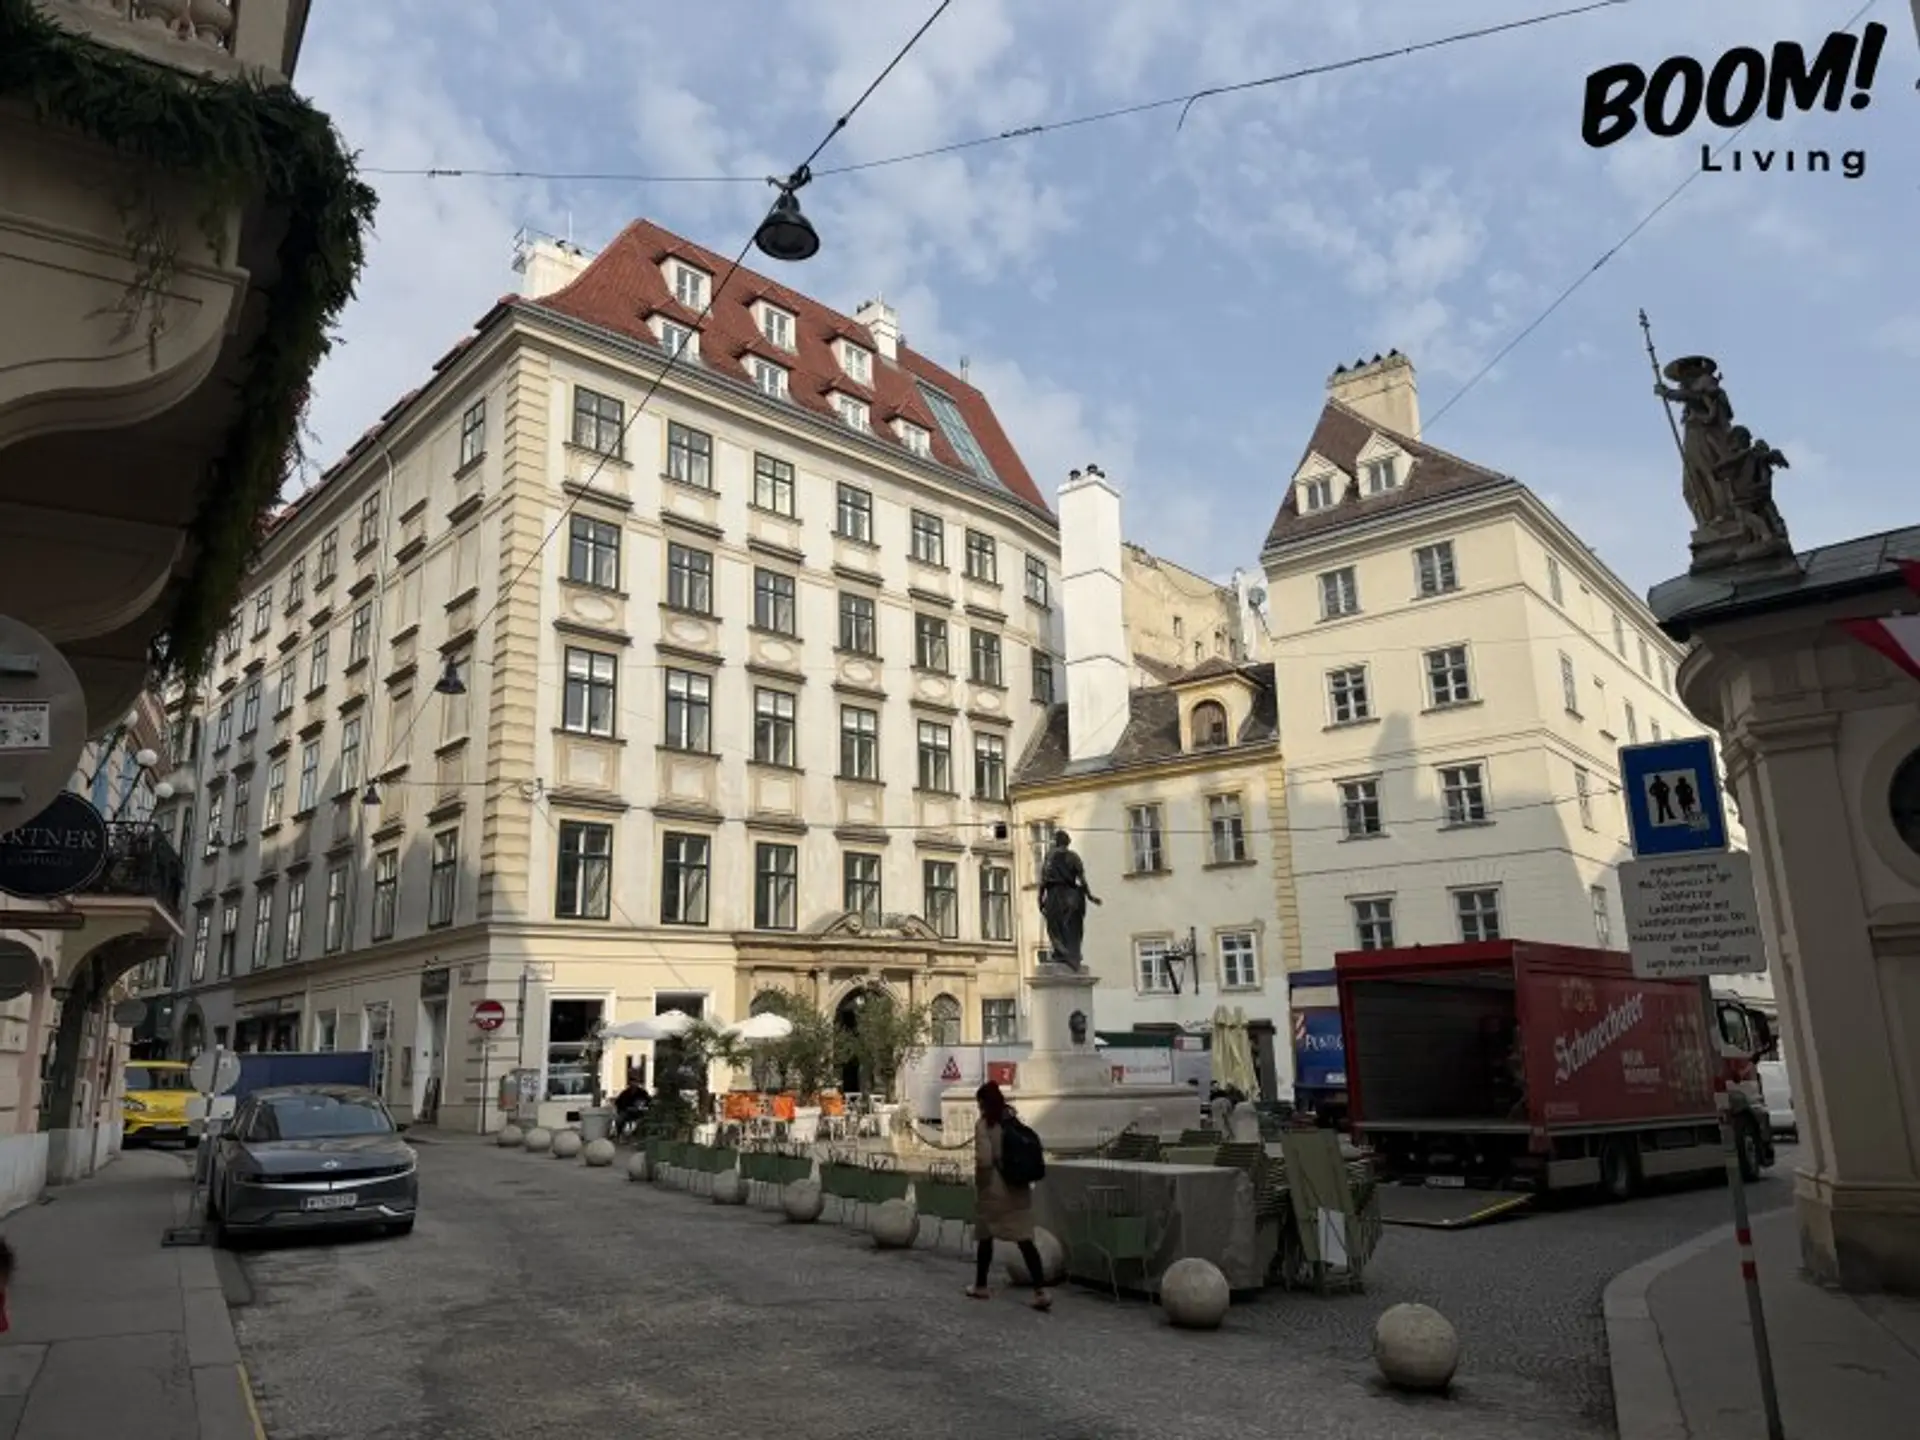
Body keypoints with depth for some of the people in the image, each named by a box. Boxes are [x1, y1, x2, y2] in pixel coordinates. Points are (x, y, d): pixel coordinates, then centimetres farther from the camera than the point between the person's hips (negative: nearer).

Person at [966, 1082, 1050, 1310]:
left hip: (994, 1188, -5)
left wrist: (979, 1179, -4)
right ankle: (1041, 1291, -7)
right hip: (1018, 1188, 5)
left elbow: (984, 1159, -19)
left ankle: (981, 1286, 27)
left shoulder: (984, 1124, -11)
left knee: (986, 1237, 14)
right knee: (1025, 1239, 2)